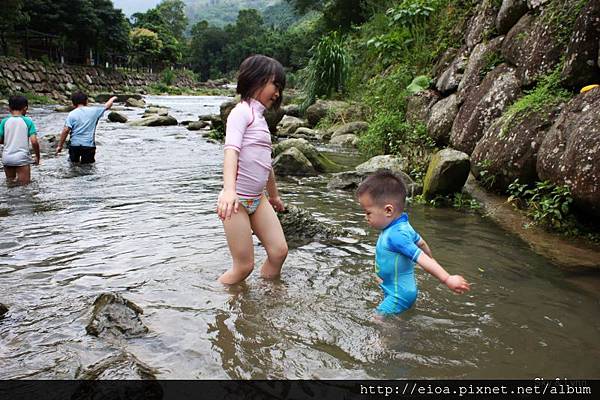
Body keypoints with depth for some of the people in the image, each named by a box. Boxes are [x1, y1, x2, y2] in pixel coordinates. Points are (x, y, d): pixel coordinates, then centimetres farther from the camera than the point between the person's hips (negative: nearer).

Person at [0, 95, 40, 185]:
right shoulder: (28, 121, -6)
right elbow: (34, 141, -11)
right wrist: (37, 157, 2)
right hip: (22, 158, -3)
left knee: (10, 183, 21)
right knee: (23, 184, 5)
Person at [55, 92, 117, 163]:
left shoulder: (72, 114, 0)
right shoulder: (93, 111, 2)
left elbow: (66, 130, -9)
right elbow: (107, 106, 18)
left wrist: (60, 145, -3)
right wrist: (112, 99, 39)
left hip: (74, 145, 1)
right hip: (89, 145, -1)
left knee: (74, 162, 18)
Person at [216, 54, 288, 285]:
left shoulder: (259, 117, 16)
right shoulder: (242, 111, -10)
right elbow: (231, 150, -27)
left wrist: (274, 196, 34)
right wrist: (229, 189, -42)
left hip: (257, 198, 8)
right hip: (236, 200, -8)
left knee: (279, 250, 3)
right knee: (244, 266, -3)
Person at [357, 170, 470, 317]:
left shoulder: (396, 235, -31)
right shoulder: (402, 225, 1)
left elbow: (422, 259, -35)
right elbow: (421, 243, 17)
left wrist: (447, 279, -37)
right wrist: (431, 258, 34)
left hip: (398, 296, -10)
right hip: (400, 291, 10)